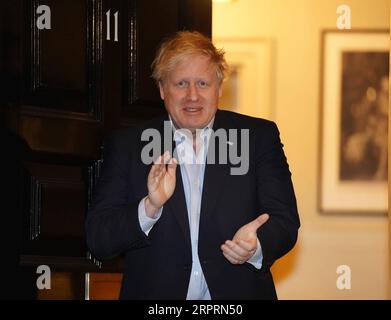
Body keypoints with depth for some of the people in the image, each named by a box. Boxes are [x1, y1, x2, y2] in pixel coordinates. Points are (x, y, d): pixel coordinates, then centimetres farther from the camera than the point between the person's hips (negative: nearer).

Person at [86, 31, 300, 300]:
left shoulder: (259, 136, 1)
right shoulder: (126, 146, 0)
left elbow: (285, 222, -4)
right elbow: (98, 241, -6)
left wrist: (256, 246, -24)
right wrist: (150, 207, -23)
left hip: (238, 295, 1)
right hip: (155, 296, 0)